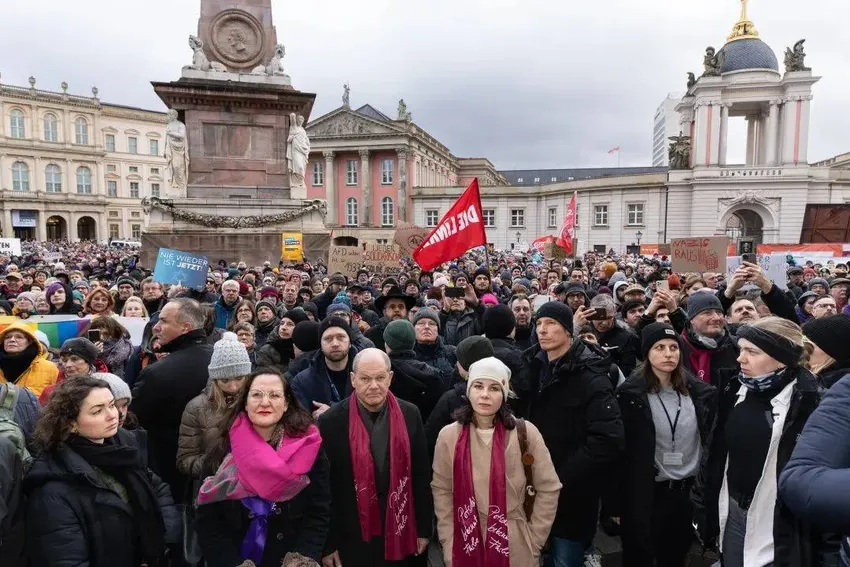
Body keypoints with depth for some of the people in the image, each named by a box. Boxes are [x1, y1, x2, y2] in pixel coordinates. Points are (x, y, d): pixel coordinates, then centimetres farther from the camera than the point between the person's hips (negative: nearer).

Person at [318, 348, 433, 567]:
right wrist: (328, 543, -3)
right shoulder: (331, 421, -12)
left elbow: (422, 475, 2)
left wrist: (424, 528, 5)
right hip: (352, 537, -2)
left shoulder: (409, 415, -5)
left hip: (400, 534, 2)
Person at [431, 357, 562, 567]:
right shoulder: (449, 436, -7)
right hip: (465, 545, 1)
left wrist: (534, 541, -3)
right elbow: (442, 491, 0)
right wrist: (448, 543, -2)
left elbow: (548, 488, -4)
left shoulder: (525, 433, -10)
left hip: (515, 548, -1)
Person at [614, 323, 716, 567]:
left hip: (690, 492, 4)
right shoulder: (630, 394, -12)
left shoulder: (699, 391, 1)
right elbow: (620, 451, -10)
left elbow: (710, 442, 8)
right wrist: (616, 505, -9)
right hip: (645, 494, -4)